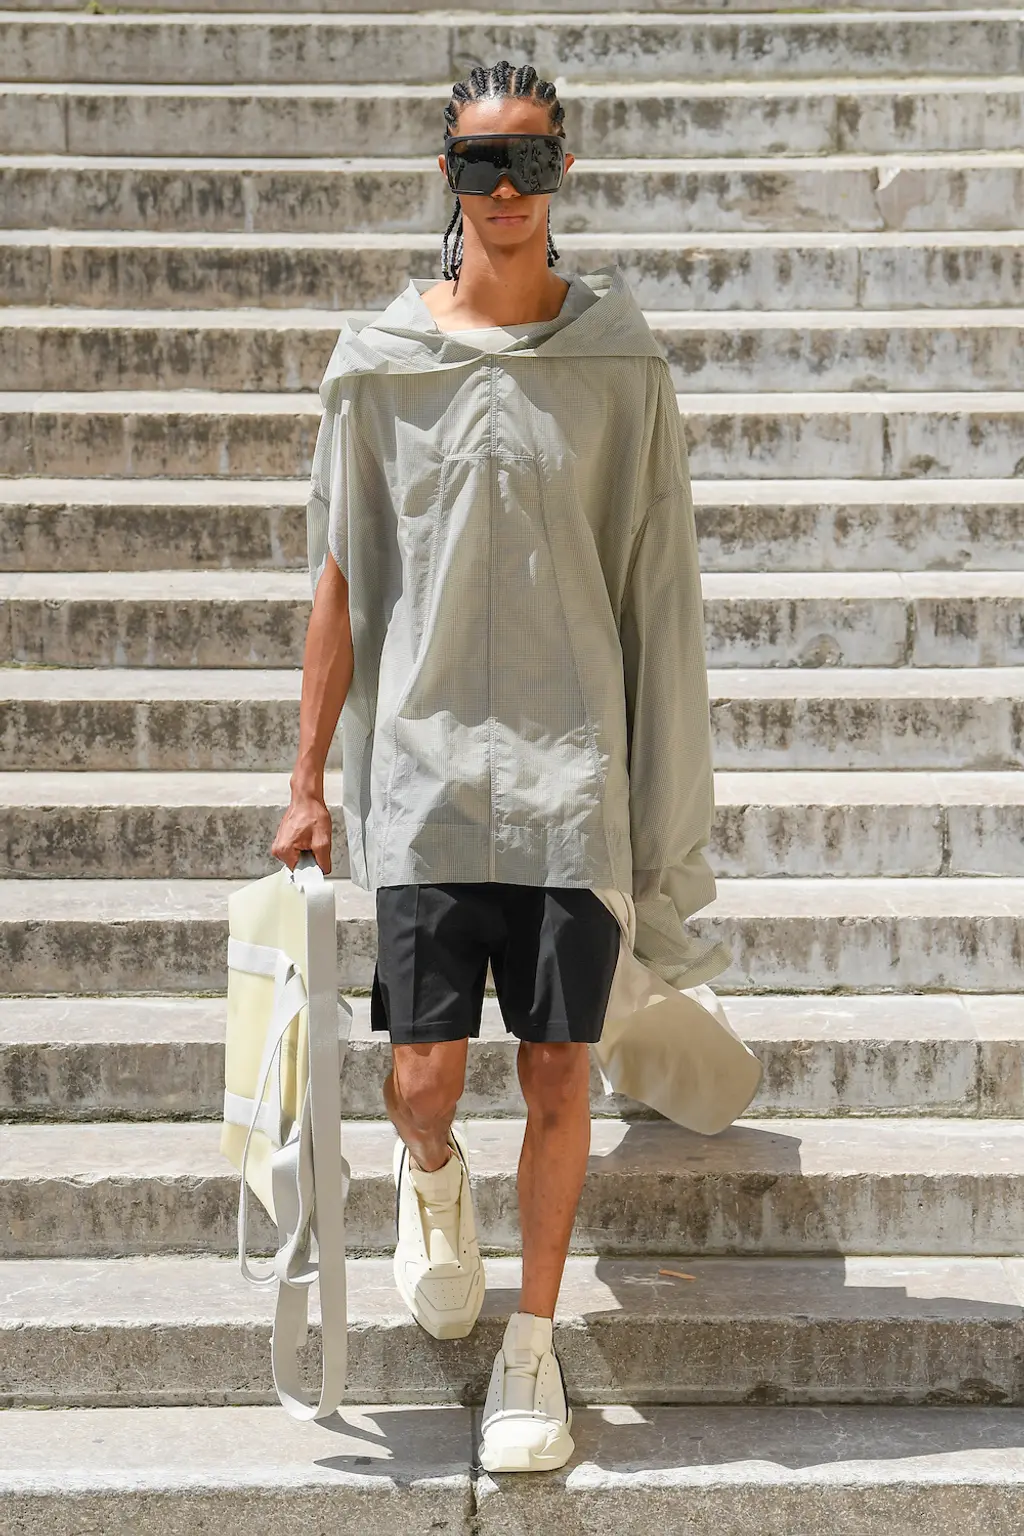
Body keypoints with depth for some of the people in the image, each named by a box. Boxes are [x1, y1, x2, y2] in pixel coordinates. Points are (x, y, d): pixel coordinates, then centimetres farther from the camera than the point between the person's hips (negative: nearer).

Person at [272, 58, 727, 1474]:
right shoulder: (378, 363, 4)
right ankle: (431, 1175, 35)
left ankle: (532, 1347, 22)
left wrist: (667, 782, 3)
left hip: (573, 769, 0)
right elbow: (342, 583, 8)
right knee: (425, 1072, -2)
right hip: (423, 763, 0)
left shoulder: (621, 362, 2)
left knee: (557, 1069, 4)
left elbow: (656, 590, 5)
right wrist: (307, 782, 7)